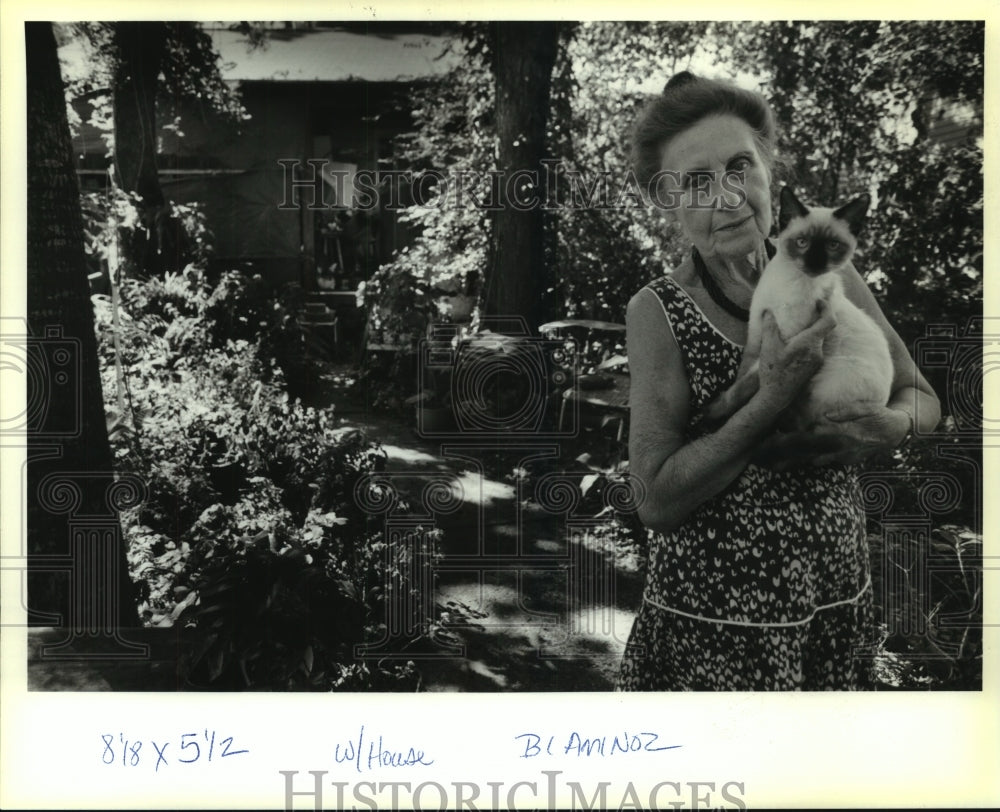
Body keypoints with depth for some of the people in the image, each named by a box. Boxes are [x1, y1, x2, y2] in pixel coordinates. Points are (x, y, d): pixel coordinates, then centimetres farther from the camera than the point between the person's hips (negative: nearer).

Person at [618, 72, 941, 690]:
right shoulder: (660, 312, -13)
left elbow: (922, 398, 10)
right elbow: (657, 503, -19)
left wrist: (893, 425, -13)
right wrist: (775, 397, -27)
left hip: (838, 609, 4)